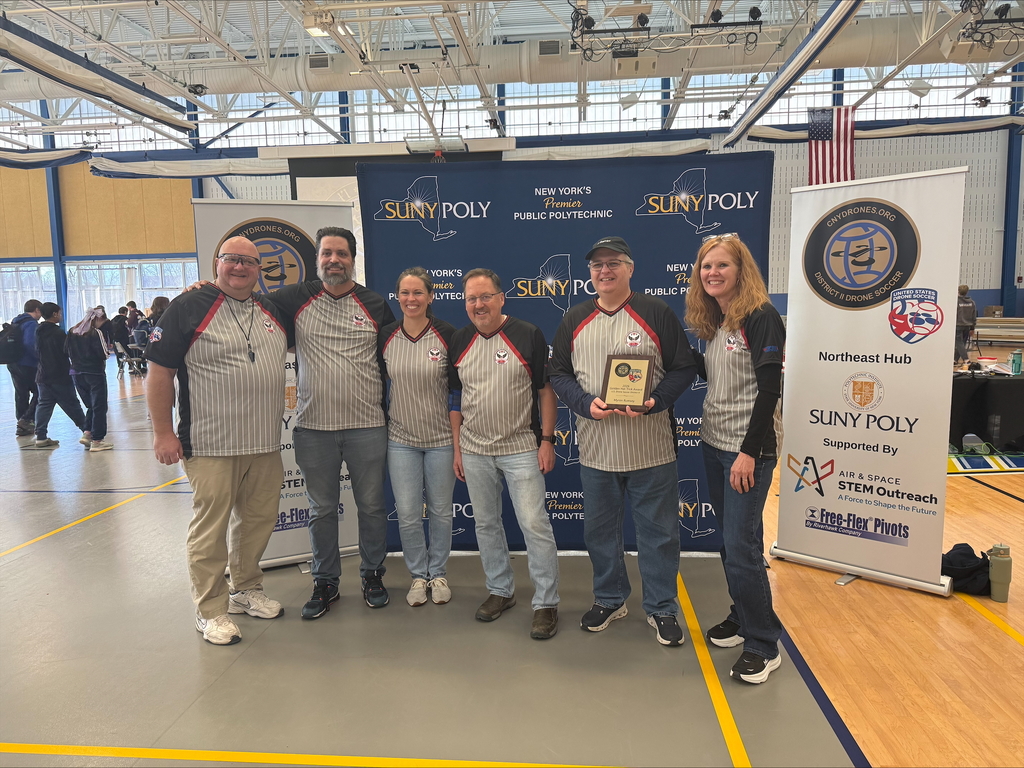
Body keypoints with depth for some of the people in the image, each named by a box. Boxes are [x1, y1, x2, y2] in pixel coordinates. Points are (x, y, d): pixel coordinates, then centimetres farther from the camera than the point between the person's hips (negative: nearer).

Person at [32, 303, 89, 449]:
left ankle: (41, 437, 6)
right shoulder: (58, 332, -15)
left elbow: (37, 352, 16)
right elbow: (69, 351, -11)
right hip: (60, 376, -7)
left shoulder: (38, 332, 8)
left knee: (44, 405, 8)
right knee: (72, 405, -2)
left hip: (43, 376, 7)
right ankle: (86, 431, 0)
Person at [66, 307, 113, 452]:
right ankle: (97, 440, 1)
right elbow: (103, 354, -17)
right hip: (95, 373, -6)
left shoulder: (72, 333, 6)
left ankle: (87, 433, 9)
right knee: (99, 407, 1)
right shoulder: (96, 333, -12)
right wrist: (108, 350, 3)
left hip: (77, 373, 6)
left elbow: (67, 352, 11)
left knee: (90, 405, 20)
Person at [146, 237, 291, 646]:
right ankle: (210, 610, 16)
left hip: (265, 444, 6)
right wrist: (163, 432, -11)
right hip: (211, 445, -6)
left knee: (258, 520, 15)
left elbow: (289, 350, 27)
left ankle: (246, 589, 34)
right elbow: (160, 370, -7)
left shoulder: (272, 311, 12)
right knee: (210, 528, 2)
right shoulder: (189, 307, -6)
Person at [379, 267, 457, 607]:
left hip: (441, 438, -1)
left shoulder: (446, 334, -8)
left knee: (440, 510, 10)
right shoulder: (386, 336, 0)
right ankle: (418, 575, 26)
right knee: (407, 514, 4)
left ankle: (438, 573, 30)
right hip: (401, 439, 2)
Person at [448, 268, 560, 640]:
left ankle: (546, 603, 8)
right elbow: (456, 396, 11)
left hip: (521, 448, -4)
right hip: (474, 451, 5)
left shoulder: (528, 335, -6)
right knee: (486, 524, 14)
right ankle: (500, 590, 31)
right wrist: (457, 447, 8)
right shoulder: (460, 340, 6)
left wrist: (547, 439, -8)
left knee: (534, 524, -5)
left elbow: (546, 390, -4)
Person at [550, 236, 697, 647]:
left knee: (658, 531, 8)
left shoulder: (657, 313, -3)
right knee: (599, 529, 16)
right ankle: (609, 599, 36)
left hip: (651, 450, -3)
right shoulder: (574, 320, 6)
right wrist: (586, 404, -11)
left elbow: (684, 369, -3)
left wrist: (653, 403, -19)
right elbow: (559, 373, 7)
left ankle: (661, 608, 27)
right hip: (595, 449, 3)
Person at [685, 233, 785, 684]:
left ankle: (763, 647, 10)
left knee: (742, 548, -5)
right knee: (731, 541, 16)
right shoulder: (715, 323, 11)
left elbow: (769, 389, -18)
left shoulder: (761, 318, -13)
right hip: (714, 444, 8)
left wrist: (750, 451, -20)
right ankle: (742, 618, 33)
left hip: (748, 449, -8)